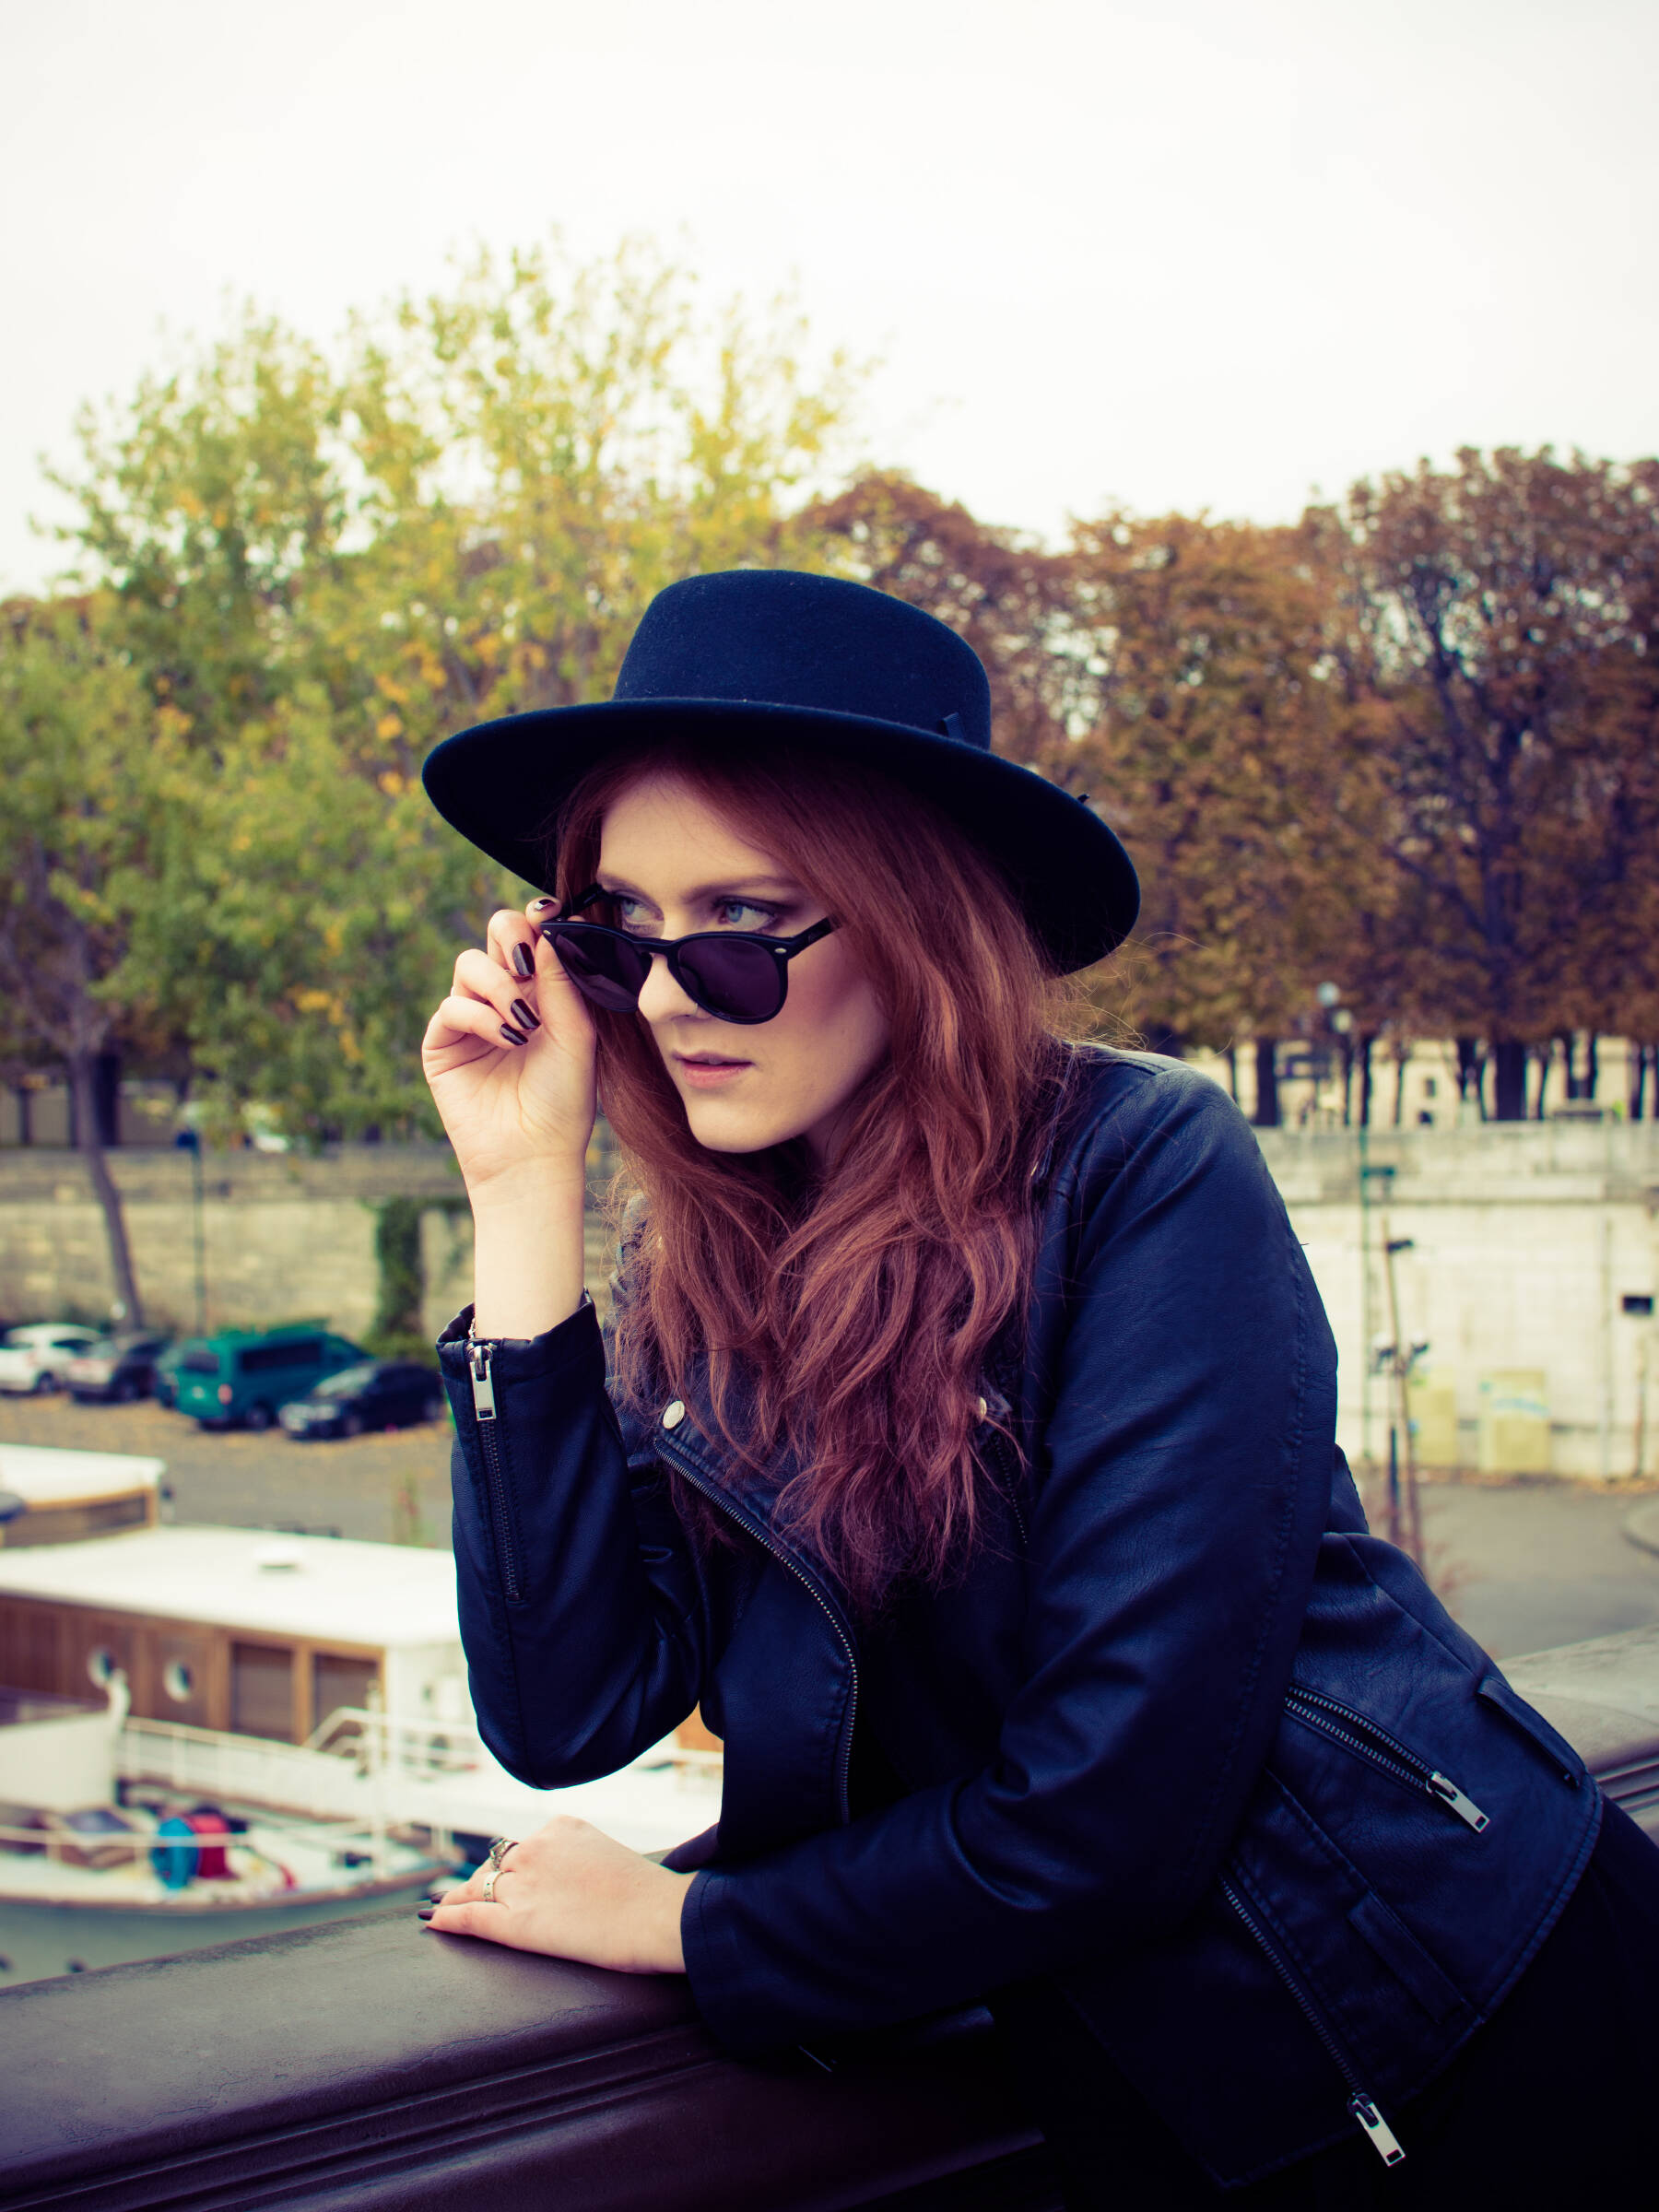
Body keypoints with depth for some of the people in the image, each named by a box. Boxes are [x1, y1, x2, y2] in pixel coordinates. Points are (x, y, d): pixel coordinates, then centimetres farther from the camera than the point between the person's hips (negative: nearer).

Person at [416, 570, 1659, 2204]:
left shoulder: (1145, 1174, -21)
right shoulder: (694, 1276, -3)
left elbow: (1113, 1800, -24)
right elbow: (566, 1716, -13)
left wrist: (690, 1921, -11)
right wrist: (524, 1189, -14)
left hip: (1454, 2051, -5)